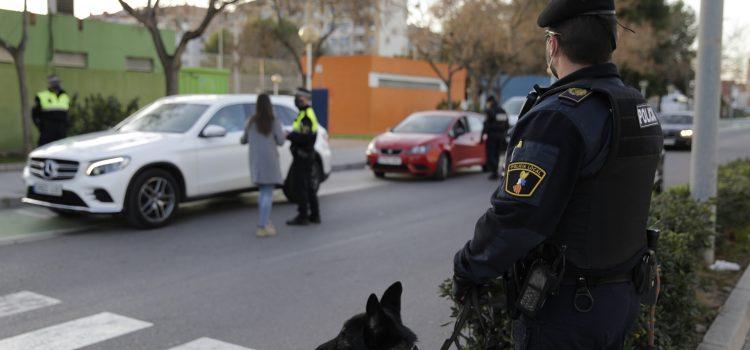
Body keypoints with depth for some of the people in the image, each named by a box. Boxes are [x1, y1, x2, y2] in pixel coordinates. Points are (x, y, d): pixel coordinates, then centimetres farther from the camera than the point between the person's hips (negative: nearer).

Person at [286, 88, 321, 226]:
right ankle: (314, 215, 21)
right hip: (306, 156, 10)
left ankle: (302, 216, -1)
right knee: (308, 187, 15)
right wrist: (291, 134, 11)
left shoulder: (306, 115, -17)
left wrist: (289, 135, -17)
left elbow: (305, 137, -26)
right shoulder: (307, 113, 16)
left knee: (299, 187, -5)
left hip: (302, 156, -10)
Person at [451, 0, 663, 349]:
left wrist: (466, 268, -11)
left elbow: (516, 218, -26)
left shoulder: (559, 116, -23)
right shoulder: (639, 108, 6)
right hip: (621, 294, 9)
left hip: (564, 306, -8)